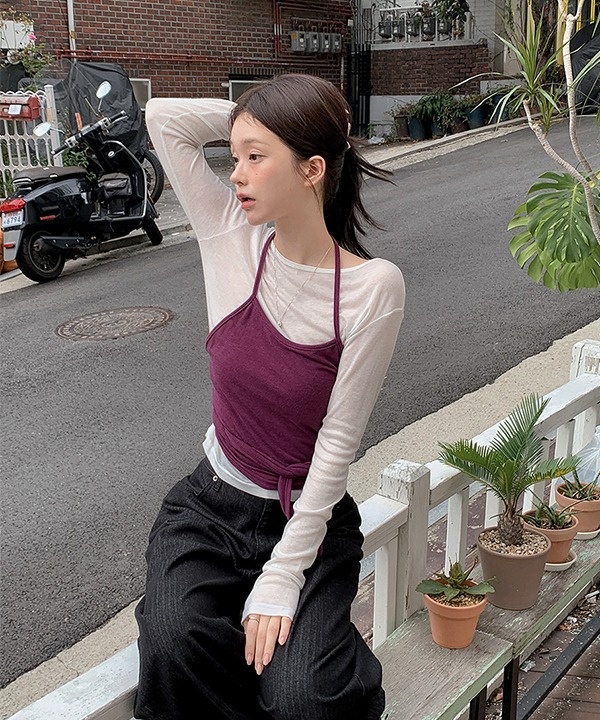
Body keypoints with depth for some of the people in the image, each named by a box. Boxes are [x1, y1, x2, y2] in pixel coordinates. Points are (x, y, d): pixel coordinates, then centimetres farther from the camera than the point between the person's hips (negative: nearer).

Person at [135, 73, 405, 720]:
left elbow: (337, 441, -16)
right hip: (211, 504, 3)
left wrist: (281, 578, -16)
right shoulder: (232, 239, -6)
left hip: (311, 517, -2)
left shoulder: (372, 288, -17)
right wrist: (275, 114, -7)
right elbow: (163, 118, -7)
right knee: (173, 644, -25)